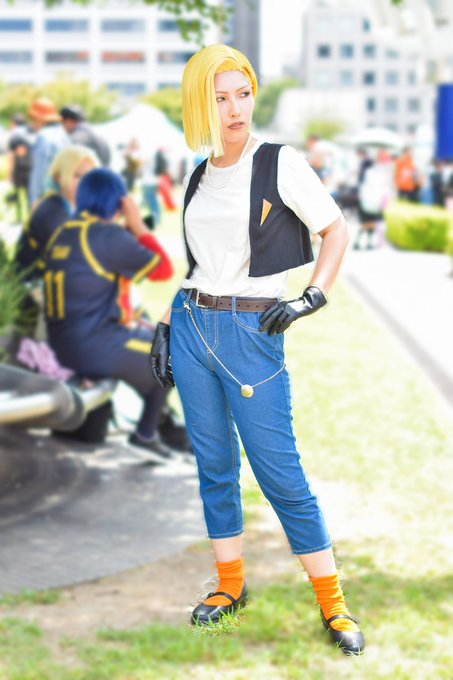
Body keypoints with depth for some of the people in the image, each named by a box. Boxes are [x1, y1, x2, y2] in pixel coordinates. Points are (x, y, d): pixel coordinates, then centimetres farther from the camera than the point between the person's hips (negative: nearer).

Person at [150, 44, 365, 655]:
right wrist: (166, 327, 15)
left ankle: (333, 604, 4)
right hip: (192, 328, 5)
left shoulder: (281, 164, -5)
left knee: (279, 471, -6)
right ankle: (231, 586, 24)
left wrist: (312, 300, -10)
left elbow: (336, 230, 0)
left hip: (252, 331, -5)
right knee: (214, 465, 10)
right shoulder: (198, 178, 11)